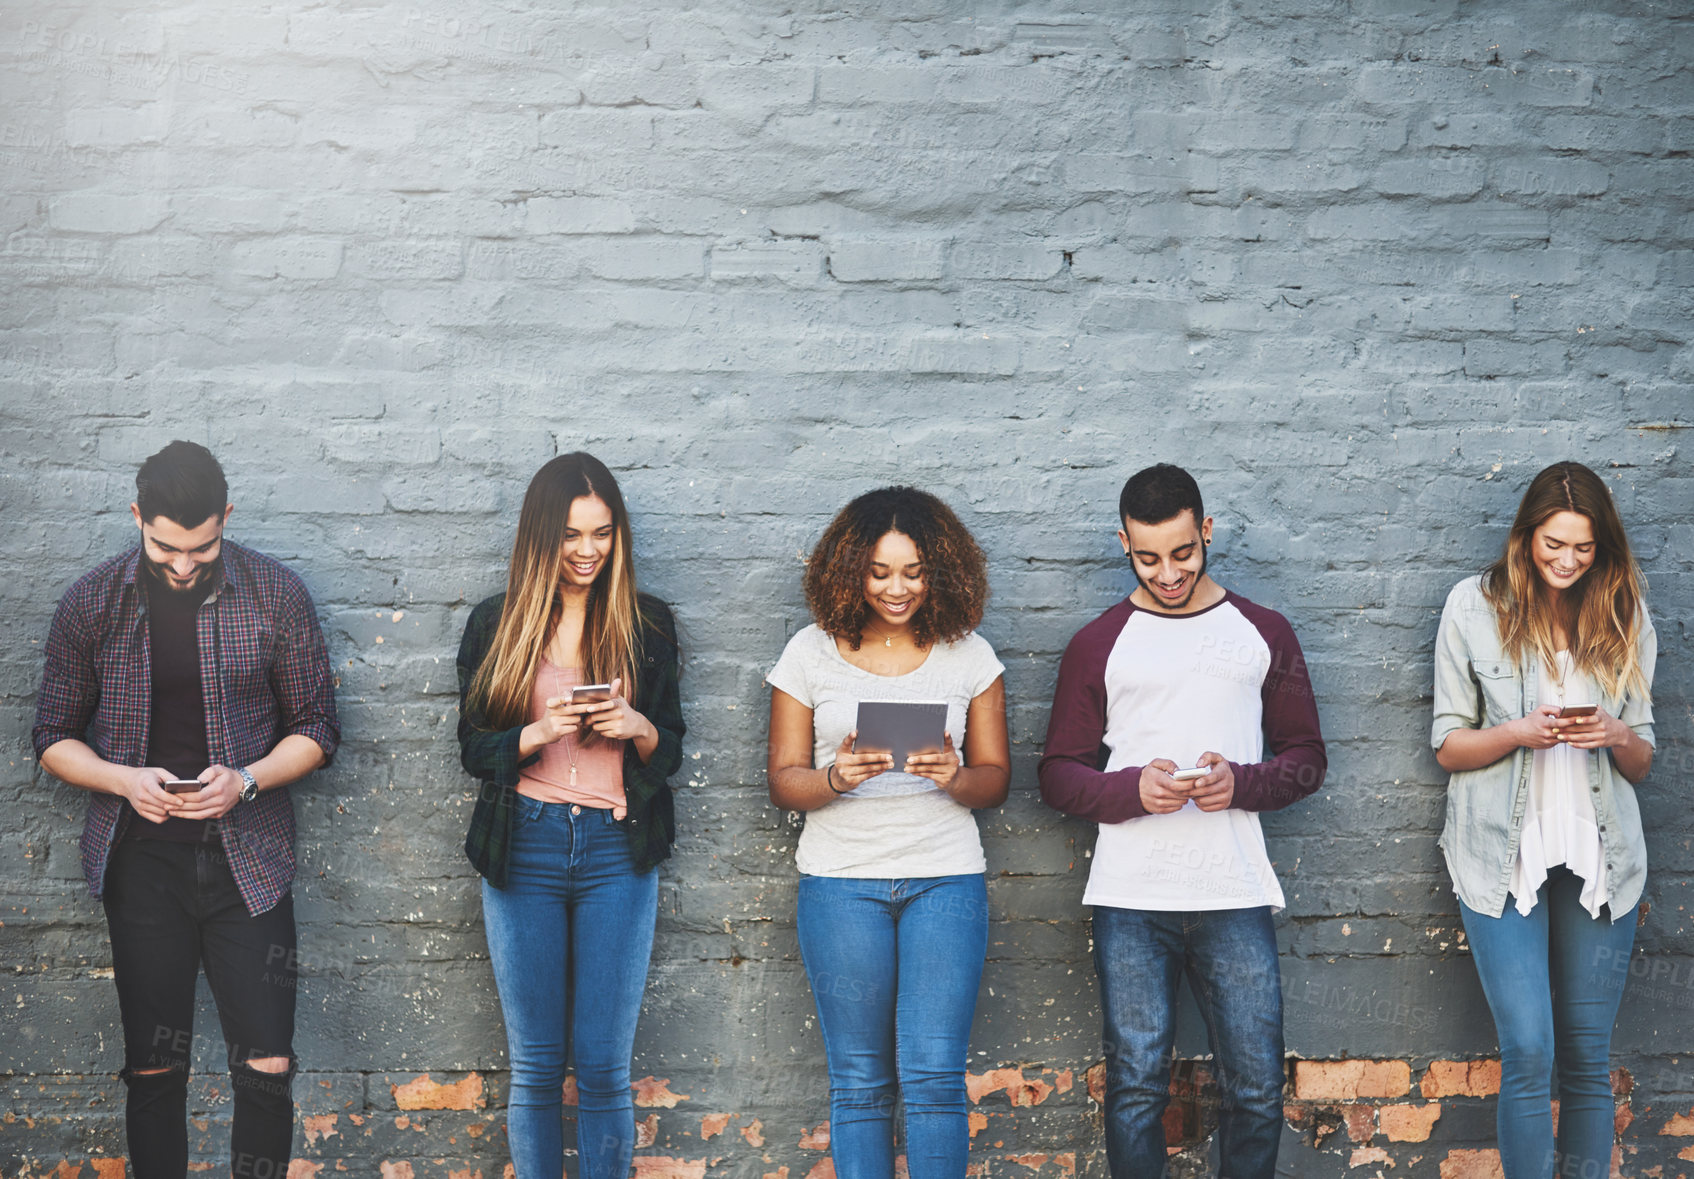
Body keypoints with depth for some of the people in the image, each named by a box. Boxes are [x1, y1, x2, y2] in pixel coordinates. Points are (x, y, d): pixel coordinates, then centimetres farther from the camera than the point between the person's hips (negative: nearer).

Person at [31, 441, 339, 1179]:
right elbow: (54, 737, 6)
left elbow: (316, 730, 4)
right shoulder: (92, 604, 0)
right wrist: (126, 780, -13)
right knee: (153, 1070, 7)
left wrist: (246, 780, -14)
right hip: (141, 861, 1)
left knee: (267, 1069, -3)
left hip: (247, 860, 0)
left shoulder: (276, 595, -2)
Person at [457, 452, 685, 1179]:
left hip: (616, 852, 0)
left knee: (604, 1068, 0)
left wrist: (638, 729, -13)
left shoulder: (648, 623, 7)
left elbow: (671, 751, 10)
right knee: (534, 1068, 6)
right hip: (523, 850, 0)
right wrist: (539, 732, -14)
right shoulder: (494, 626, 6)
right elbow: (473, 748, 5)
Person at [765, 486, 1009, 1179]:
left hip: (945, 879, 0)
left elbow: (995, 779, 8)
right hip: (841, 881, 0)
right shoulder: (811, 653, 4)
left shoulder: (969, 655, 6)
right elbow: (784, 780, 5)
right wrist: (834, 779, -17)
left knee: (934, 1079, -5)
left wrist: (955, 778, -15)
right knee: (859, 1083, 4)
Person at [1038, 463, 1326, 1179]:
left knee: (1257, 1089, 1)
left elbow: (1306, 759, 12)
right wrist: (1134, 789, -12)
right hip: (1130, 903, -1)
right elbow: (1059, 774, 8)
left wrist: (1240, 783, -9)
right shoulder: (1098, 645, 9)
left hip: (1235, 899, 1)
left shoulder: (1264, 634, 12)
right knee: (1136, 1088, 1)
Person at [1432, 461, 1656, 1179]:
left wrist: (1616, 737, -11)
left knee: (1589, 1055, 6)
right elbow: (1448, 748, 2)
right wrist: (1518, 733, -16)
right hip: (1505, 856, -2)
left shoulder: (1624, 615, 7)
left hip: (1600, 854, 3)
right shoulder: (1474, 607, 0)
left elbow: (1641, 765, 11)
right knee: (1528, 1053, -8)